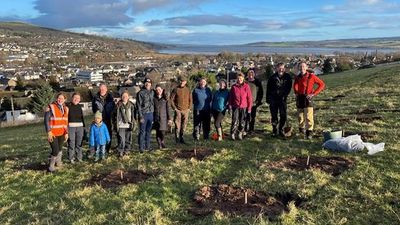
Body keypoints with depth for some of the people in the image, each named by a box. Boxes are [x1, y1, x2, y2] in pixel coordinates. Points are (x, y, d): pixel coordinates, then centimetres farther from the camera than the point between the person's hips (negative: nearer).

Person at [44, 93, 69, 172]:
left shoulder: (65, 109, 11)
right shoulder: (51, 107, -9)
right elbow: (46, 120, -11)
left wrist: (66, 133, 12)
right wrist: (49, 132, -17)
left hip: (62, 134, 6)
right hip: (53, 134, -6)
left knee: (60, 149, 14)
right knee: (55, 151, -9)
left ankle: (58, 162, 32)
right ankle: (51, 165, 10)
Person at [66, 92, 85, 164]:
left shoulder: (79, 106, 11)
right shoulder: (68, 106, -5)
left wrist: (83, 126, 18)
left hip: (80, 126, 5)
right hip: (71, 127, -4)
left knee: (79, 143, 9)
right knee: (71, 143, -2)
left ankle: (79, 157, 20)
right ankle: (71, 158, 9)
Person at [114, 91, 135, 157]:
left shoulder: (131, 105, 4)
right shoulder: (118, 105, -1)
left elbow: (133, 115, 9)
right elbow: (116, 115, 3)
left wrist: (133, 124, 5)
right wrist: (116, 124, 1)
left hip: (128, 125, 2)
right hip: (121, 125, -2)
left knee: (128, 139, 10)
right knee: (121, 139, -7)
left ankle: (127, 150, 25)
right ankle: (120, 151, 3)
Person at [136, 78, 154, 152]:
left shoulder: (152, 92, 10)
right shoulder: (140, 93, -8)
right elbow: (139, 106, -9)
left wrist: (153, 112, 9)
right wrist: (140, 116, -14)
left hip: (150, 114, 6)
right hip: (144, 114, -5)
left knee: (148, 131, 13)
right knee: (142, 132, -2)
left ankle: (147, 146, 23)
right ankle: (141, 147, 6)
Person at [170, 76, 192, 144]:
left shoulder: (188, 90, 9)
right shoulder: (175, 89, 0)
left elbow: (190, 99, 15)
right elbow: (171, 99, 0)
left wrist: (189, 108, 6)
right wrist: (174, 108, -6)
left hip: (186, 110, 3)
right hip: (178, 110, -3)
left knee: (184, 125, 5)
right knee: (177, 125, -6)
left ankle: (181, 137, 16)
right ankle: (177, 138, 2)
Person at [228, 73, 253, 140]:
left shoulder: (246, 86, -1)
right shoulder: (234, 86, 2)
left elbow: (249, 97, 0)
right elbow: (230, 97, 7)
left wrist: (249, 107, -2)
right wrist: (230, 105, 1)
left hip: (244, 107, 0)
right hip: (235, 107, 0)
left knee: (242, 122, 7)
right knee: (235, 121, -7)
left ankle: (240, 134, 19)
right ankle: (233, 134, 1)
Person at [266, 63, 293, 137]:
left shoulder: (288, 77, 1)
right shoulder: (272, 77, 0)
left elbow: (289, 87, 4)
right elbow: (268, 88, 4)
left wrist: (285, 95, -10)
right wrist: (268, 99, 1)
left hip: (283, 99, 0)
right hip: (273, 99, 0)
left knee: (284, 115, -2)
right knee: (274, 116, 5)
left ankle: (281, 130, 13)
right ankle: (275, 131, 17)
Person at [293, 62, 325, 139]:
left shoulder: (311, 76, -4)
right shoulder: (297, 77, 9)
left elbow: (322, 84, -3)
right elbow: (295, 86, 1)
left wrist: (314, 94, -9)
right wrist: (296, 93, -19)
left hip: (308, 98, -4)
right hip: (299, 98, 4)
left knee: (309, 116, -12)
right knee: (300, 115, 13)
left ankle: (309, 133, -9)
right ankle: (301, 128, 37)